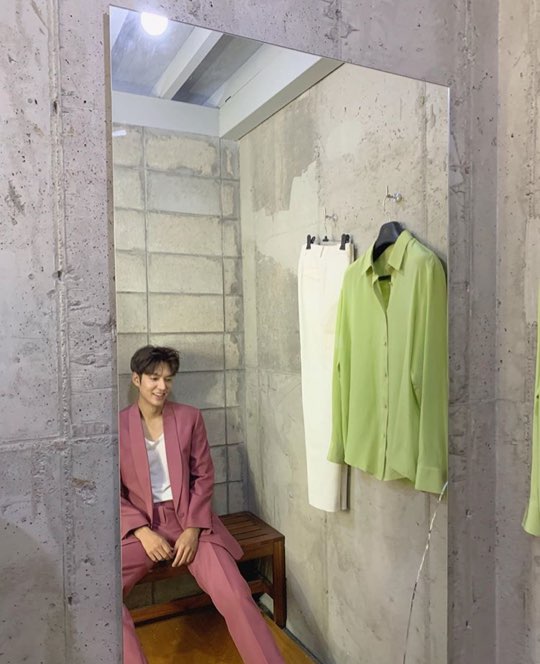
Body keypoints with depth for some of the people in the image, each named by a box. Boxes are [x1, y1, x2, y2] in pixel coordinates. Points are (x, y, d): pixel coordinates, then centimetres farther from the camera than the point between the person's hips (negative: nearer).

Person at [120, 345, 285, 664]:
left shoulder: (190, 417, 1)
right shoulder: (119, 425, -1)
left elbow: (204, 476, 2)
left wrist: (193, 528, -11)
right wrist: (143, 532, -14)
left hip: (189, 519, 0)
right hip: (140, 525, 1)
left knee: (235, 596, -20)